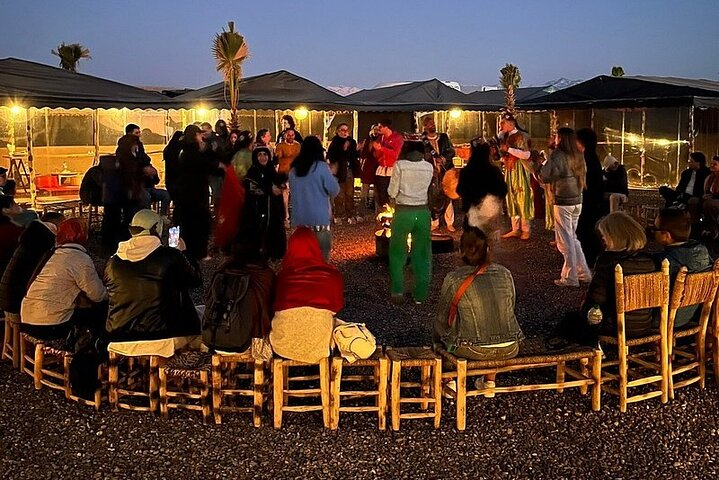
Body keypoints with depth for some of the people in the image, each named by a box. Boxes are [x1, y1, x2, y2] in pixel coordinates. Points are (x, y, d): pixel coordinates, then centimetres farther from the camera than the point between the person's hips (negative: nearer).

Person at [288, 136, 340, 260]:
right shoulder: (321, 166, -11)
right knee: (321, 253, 4)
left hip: (299, 217, 5)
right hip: (319, 217, -5)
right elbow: (334, 190, -9)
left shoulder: (294, 168, 4)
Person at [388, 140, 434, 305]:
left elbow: (392, 192, -7)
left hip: (403, 212, -2)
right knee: (421, 254, 12)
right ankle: (420, 294, 16)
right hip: (423, 212, 3)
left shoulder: (400, 165, -9)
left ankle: (397, 292, 4)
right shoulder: (429, 167, 0)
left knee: (397, 254, 12)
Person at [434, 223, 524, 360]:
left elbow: (442, 319, 4)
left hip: (475, 351, -3)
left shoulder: (453, 279, -7)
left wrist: (436, 342, 24)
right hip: (509, 350, 3)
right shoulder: (505, 274, 2)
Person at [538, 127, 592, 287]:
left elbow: (544, 177, -17)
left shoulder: (557, 156, -14)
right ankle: (583, 273, 21)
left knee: (565, 241, 1)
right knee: (572, 238, 19)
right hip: (577, 201, 7)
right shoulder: (578, 156, 8)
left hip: (563, 202, -7)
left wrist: (542, 165, 1)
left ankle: (570, 278, 5)